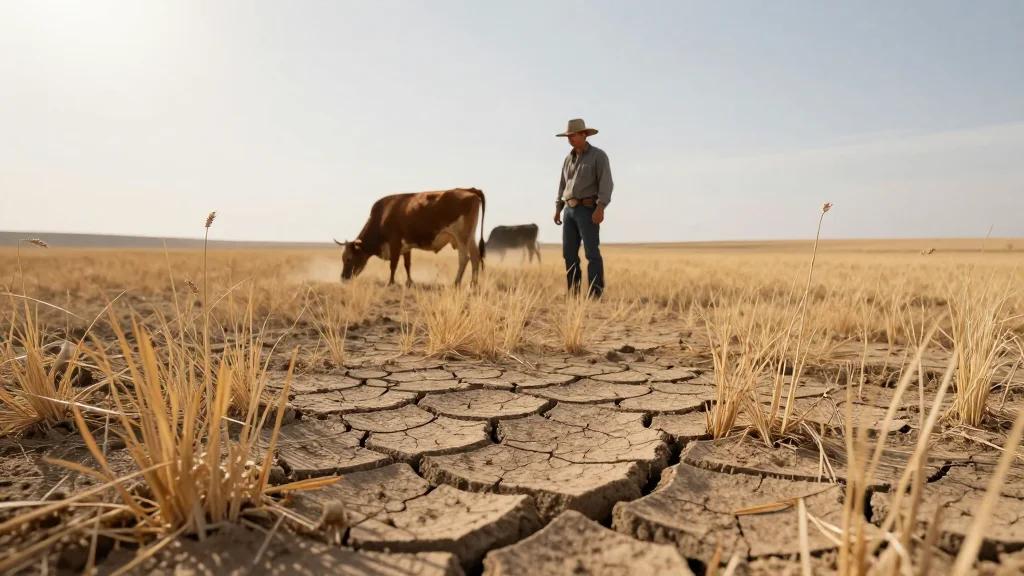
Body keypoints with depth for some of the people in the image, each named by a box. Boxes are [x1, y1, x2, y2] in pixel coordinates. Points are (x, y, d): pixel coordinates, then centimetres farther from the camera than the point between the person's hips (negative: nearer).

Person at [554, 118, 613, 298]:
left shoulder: (598, 155, -5)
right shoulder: (569, 158, 16)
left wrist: (600, 208, -26)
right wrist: (558, 209, 12)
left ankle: (595, 293, -11)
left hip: (588, 210, -6)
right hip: (570, 210, 7)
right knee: (569, 252, 3)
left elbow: (606, 183, -15)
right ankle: (573, 292, 10)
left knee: (591, 252, -12)